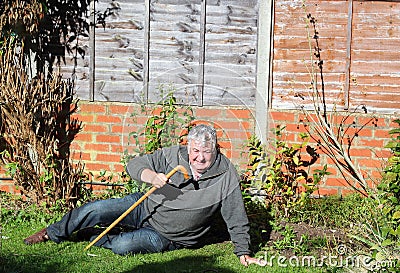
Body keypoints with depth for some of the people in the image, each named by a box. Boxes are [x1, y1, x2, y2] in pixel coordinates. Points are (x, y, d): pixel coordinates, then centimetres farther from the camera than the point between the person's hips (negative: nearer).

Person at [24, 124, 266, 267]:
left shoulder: (226, 175, -17)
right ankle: (52, 234, 14)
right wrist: (150, 176, -29)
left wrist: (244, 253, -11)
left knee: (122, 246, -27)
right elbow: (134, 164, -8)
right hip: (145, 207, 3)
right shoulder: (173, 156, -11)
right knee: (96, 210, -11)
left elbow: (237, 218, -10)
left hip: (167, 236, -3)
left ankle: (91, 236, 6)